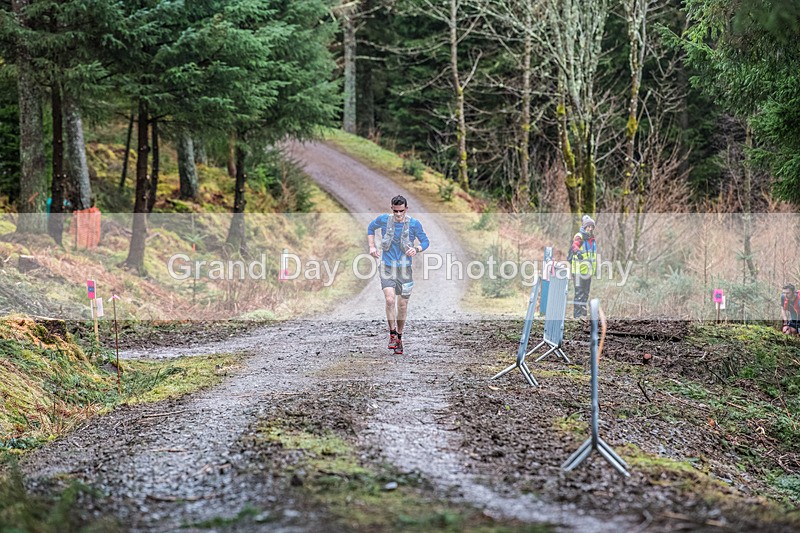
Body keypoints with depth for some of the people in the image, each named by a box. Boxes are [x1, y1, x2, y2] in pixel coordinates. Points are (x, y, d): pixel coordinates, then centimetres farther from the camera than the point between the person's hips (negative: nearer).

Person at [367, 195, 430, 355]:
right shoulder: (384, 219, -4)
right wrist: (372, 246, 5)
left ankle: (399, 337, 24)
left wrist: (417, 249, -19)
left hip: (404, 269, 1)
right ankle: (392, 334, -5)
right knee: (390, 299, -20)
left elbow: (426, 241, 3)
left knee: (402, 305, 6)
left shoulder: (414, 224, -7)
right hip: (387, 268, -1)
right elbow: (371, 228, 16)